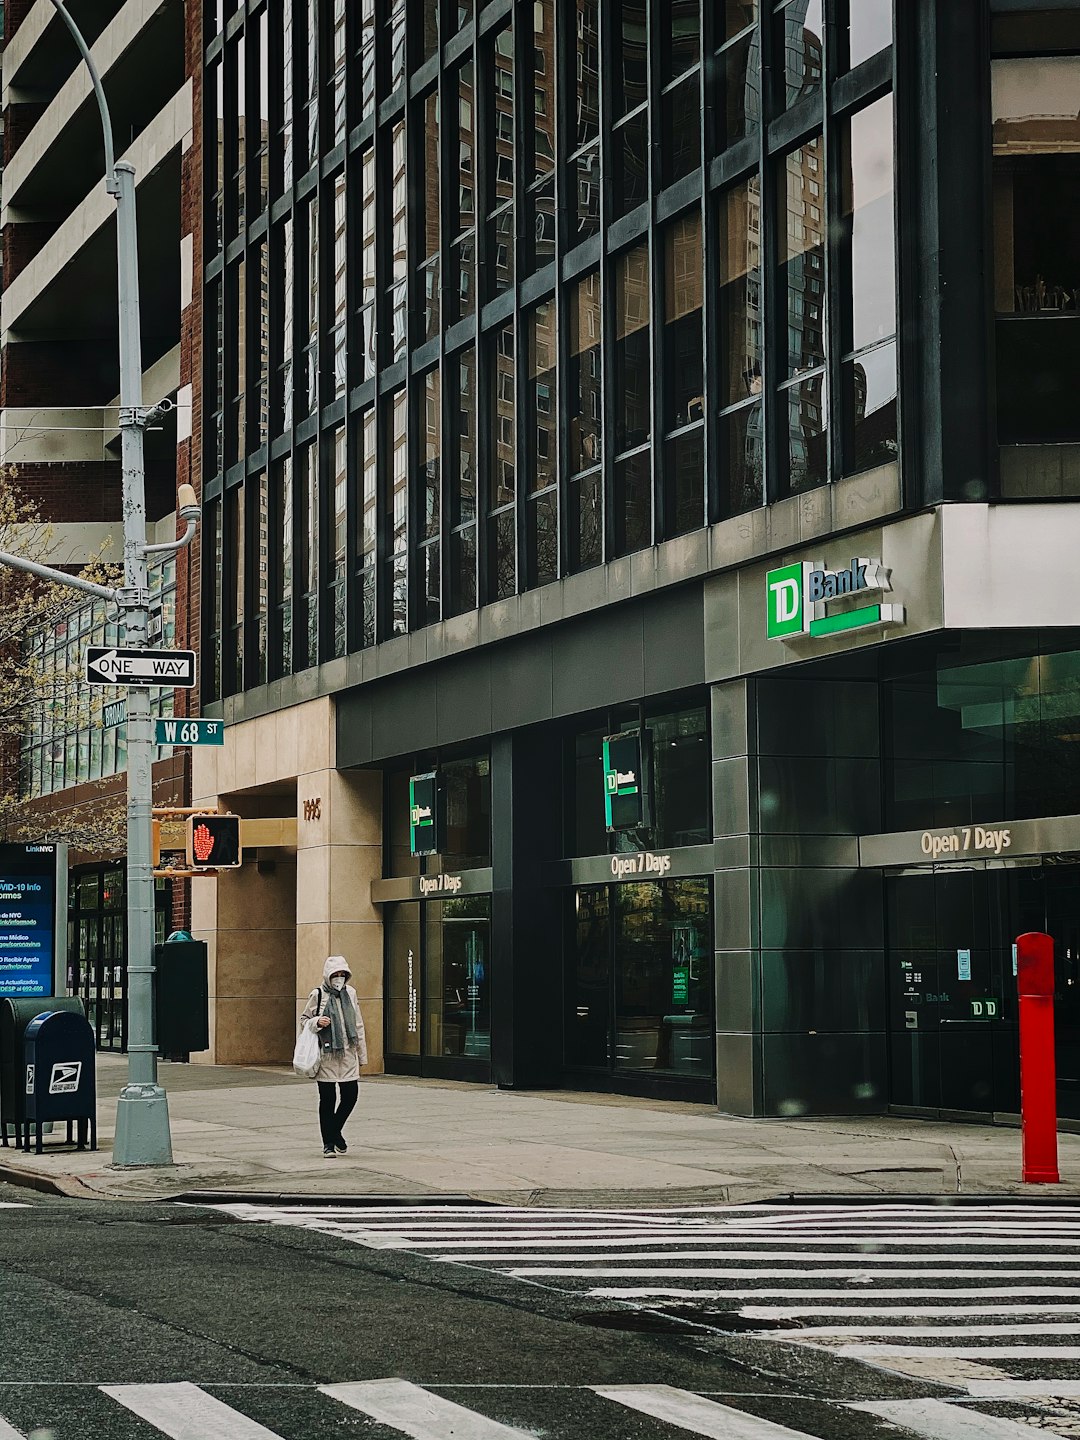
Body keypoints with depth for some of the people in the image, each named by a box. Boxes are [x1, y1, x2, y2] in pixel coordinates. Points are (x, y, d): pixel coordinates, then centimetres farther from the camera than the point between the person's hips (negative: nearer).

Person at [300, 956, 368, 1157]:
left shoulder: (350, 993, 10)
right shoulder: (318, 995, -2)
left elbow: (358, 1025, 15)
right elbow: (304, 1019, 6)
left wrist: (362, 1054, 14)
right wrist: (317, 1022, -17)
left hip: (348, 1053, 4)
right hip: (326, 1054, -4)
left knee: (350, 1094, 0)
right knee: (327, 1099, 0)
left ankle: (335, 1131, 24)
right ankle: (328, 1143, 9)